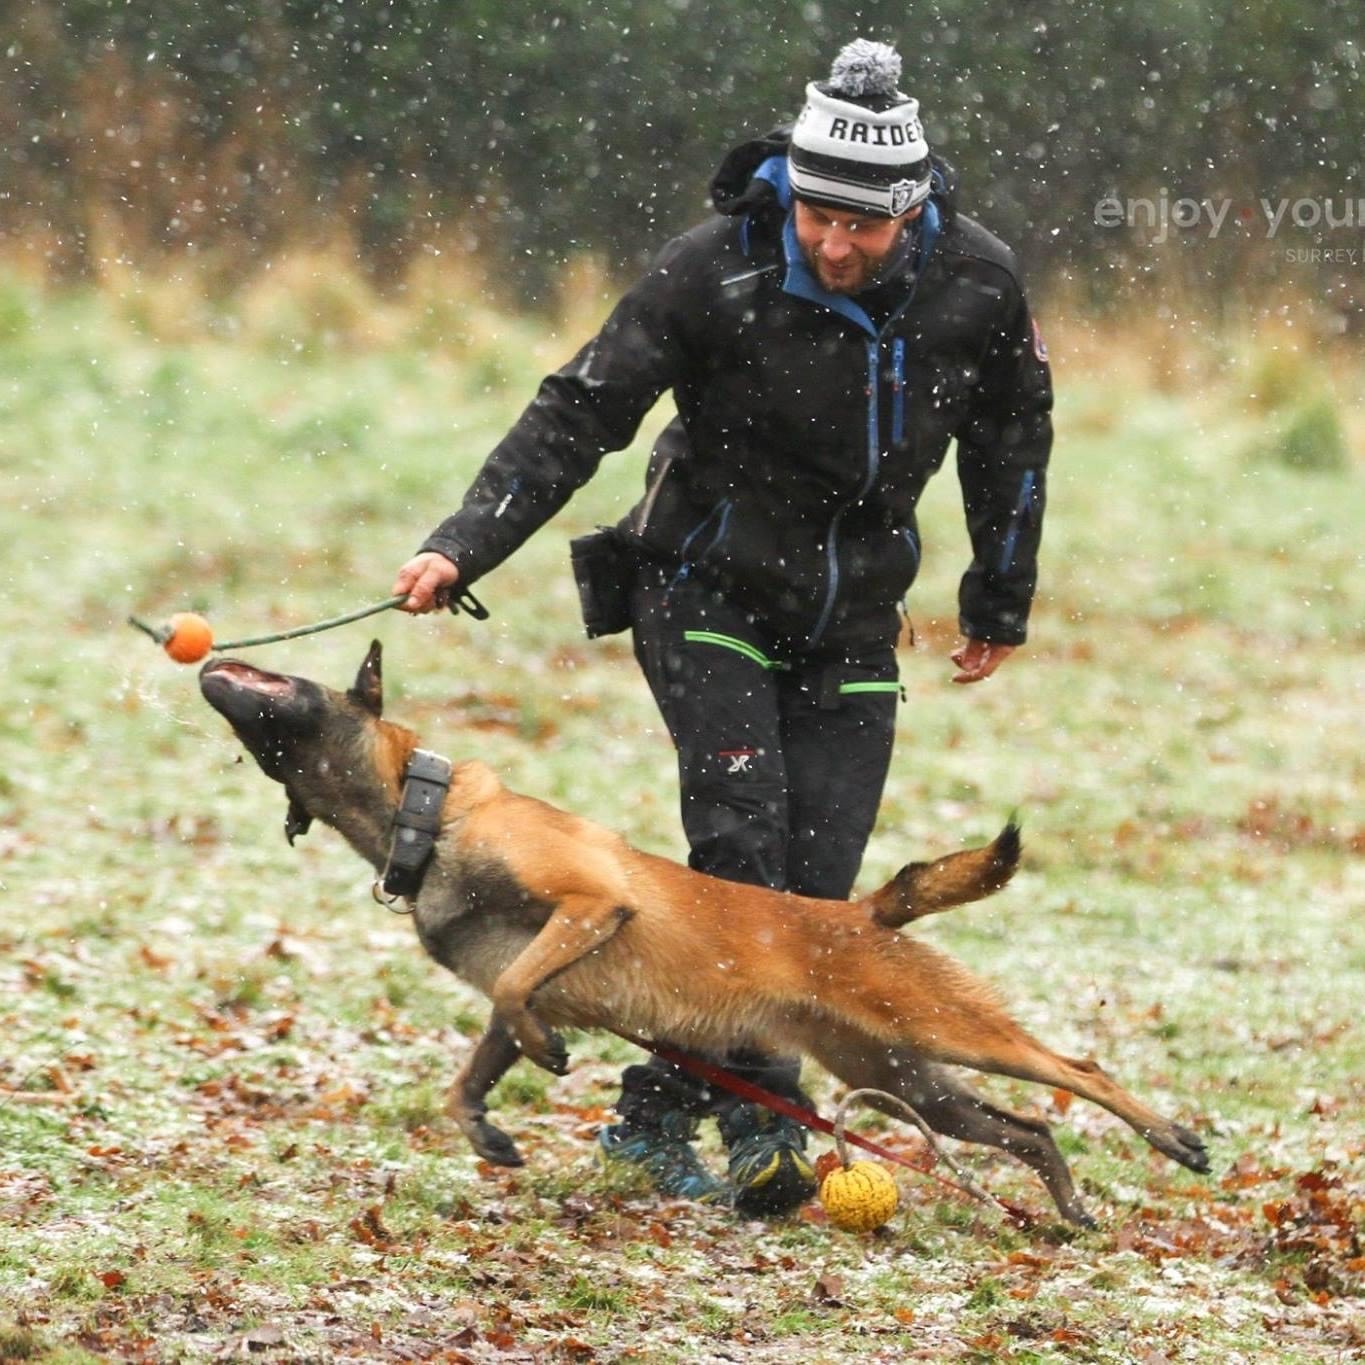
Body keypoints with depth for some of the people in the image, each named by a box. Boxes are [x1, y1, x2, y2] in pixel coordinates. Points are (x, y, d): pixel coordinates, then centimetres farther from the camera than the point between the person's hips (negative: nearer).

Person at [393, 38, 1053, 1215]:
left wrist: (1001, 603, 16)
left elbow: (1012, 438, 8)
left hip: (851, 621, 3)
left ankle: (656, 1118, 7)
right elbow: (580, 415, -18)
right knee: (742, 846, -20)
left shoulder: (978, 283, -11)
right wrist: (464, 546, -28)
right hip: (708, 589, -3)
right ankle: (763, 1127, -20)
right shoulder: (717, 270, -21)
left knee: (816, 887, -4)